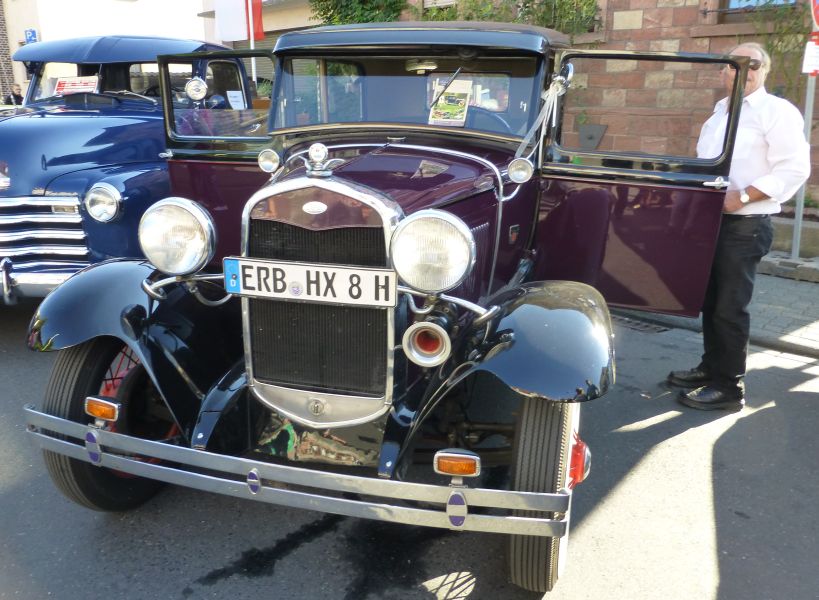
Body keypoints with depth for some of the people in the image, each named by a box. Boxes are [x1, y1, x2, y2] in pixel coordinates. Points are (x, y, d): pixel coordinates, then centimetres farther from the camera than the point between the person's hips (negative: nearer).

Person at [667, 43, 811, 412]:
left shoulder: (777, 111, -8)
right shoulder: (720, 111, 16)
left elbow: (795, 169, -16)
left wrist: (742, 196, -22)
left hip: (745, 225, -8)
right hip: (710, 220, 8)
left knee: (730, 307, -6)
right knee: (710, 300, 15)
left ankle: (729, 387, 3)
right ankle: (711, 367, 29)